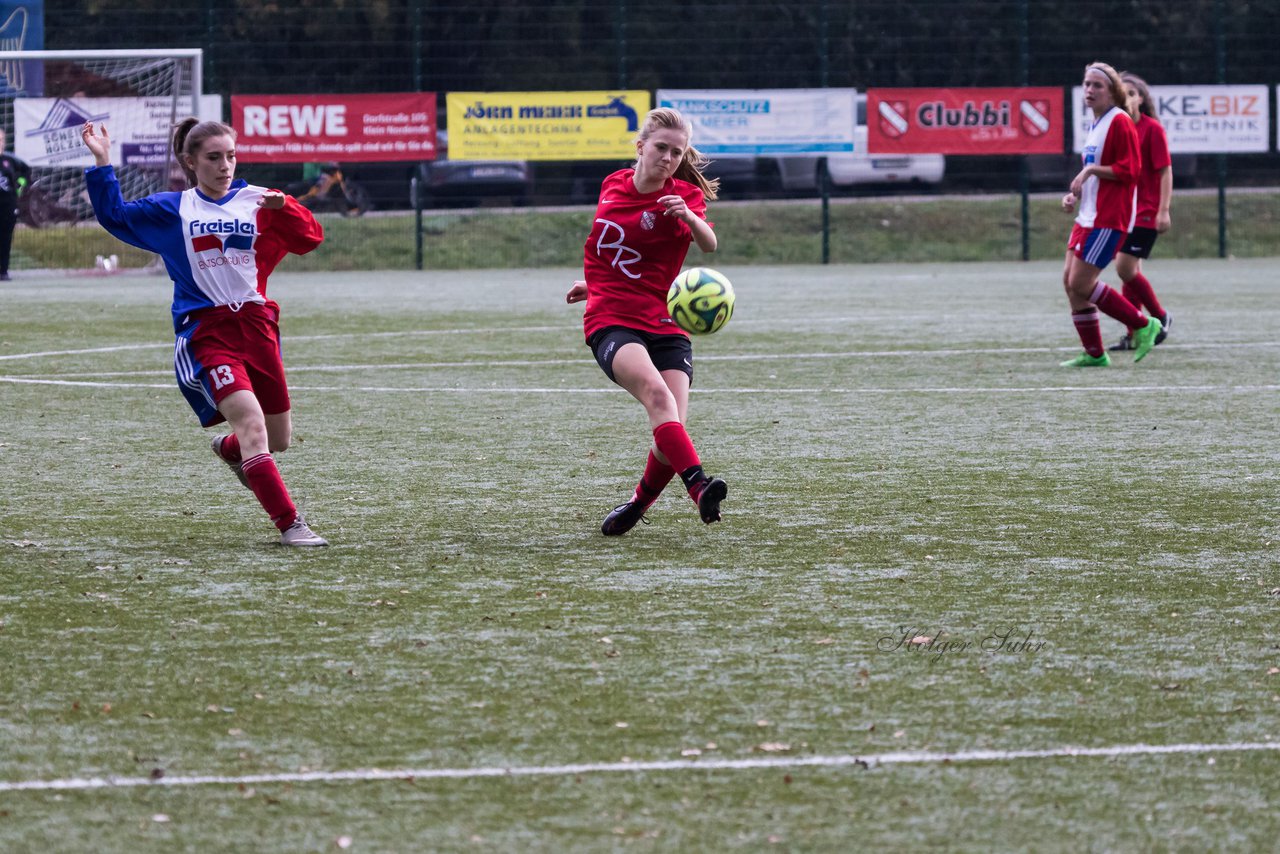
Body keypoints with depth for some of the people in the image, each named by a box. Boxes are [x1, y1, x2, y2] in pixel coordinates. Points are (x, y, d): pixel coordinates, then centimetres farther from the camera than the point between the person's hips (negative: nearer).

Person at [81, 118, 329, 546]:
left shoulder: (257, 202, 8)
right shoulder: (171, 210, 7)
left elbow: (309, 238, 0)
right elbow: (115, 216, 17)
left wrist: (283, 207, -18)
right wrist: (102, 164, 7)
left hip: (256, 325, 3)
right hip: (205, 331, -3)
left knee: (279, 439, 13)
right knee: (250, 419, -23)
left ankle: (229, 450, 50)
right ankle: (289, 523, -24)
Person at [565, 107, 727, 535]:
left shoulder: (683, 195, 0)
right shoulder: (613, 186, 10)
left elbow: (709, 244, -19)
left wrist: (689, 217, -38)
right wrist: (595, 285, 34)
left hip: (665, 326, 0)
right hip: (611, 322, 0)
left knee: (671, 431, -14)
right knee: (657, 392, -29)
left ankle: (638, 504, 14)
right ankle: (698, 486, -47)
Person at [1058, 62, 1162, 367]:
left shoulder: (1120, 122, -11)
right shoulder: (1096, 125, 18)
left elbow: (1129, 171, -18)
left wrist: (1091, 170, -19)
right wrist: (1076, 194, 14)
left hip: (1108, 220, -10)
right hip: (1088, 216, 10)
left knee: (1080, 283, -12)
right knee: (1070, 281, 5)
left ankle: (1142, 325, 0)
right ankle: (1094, 354, 12)